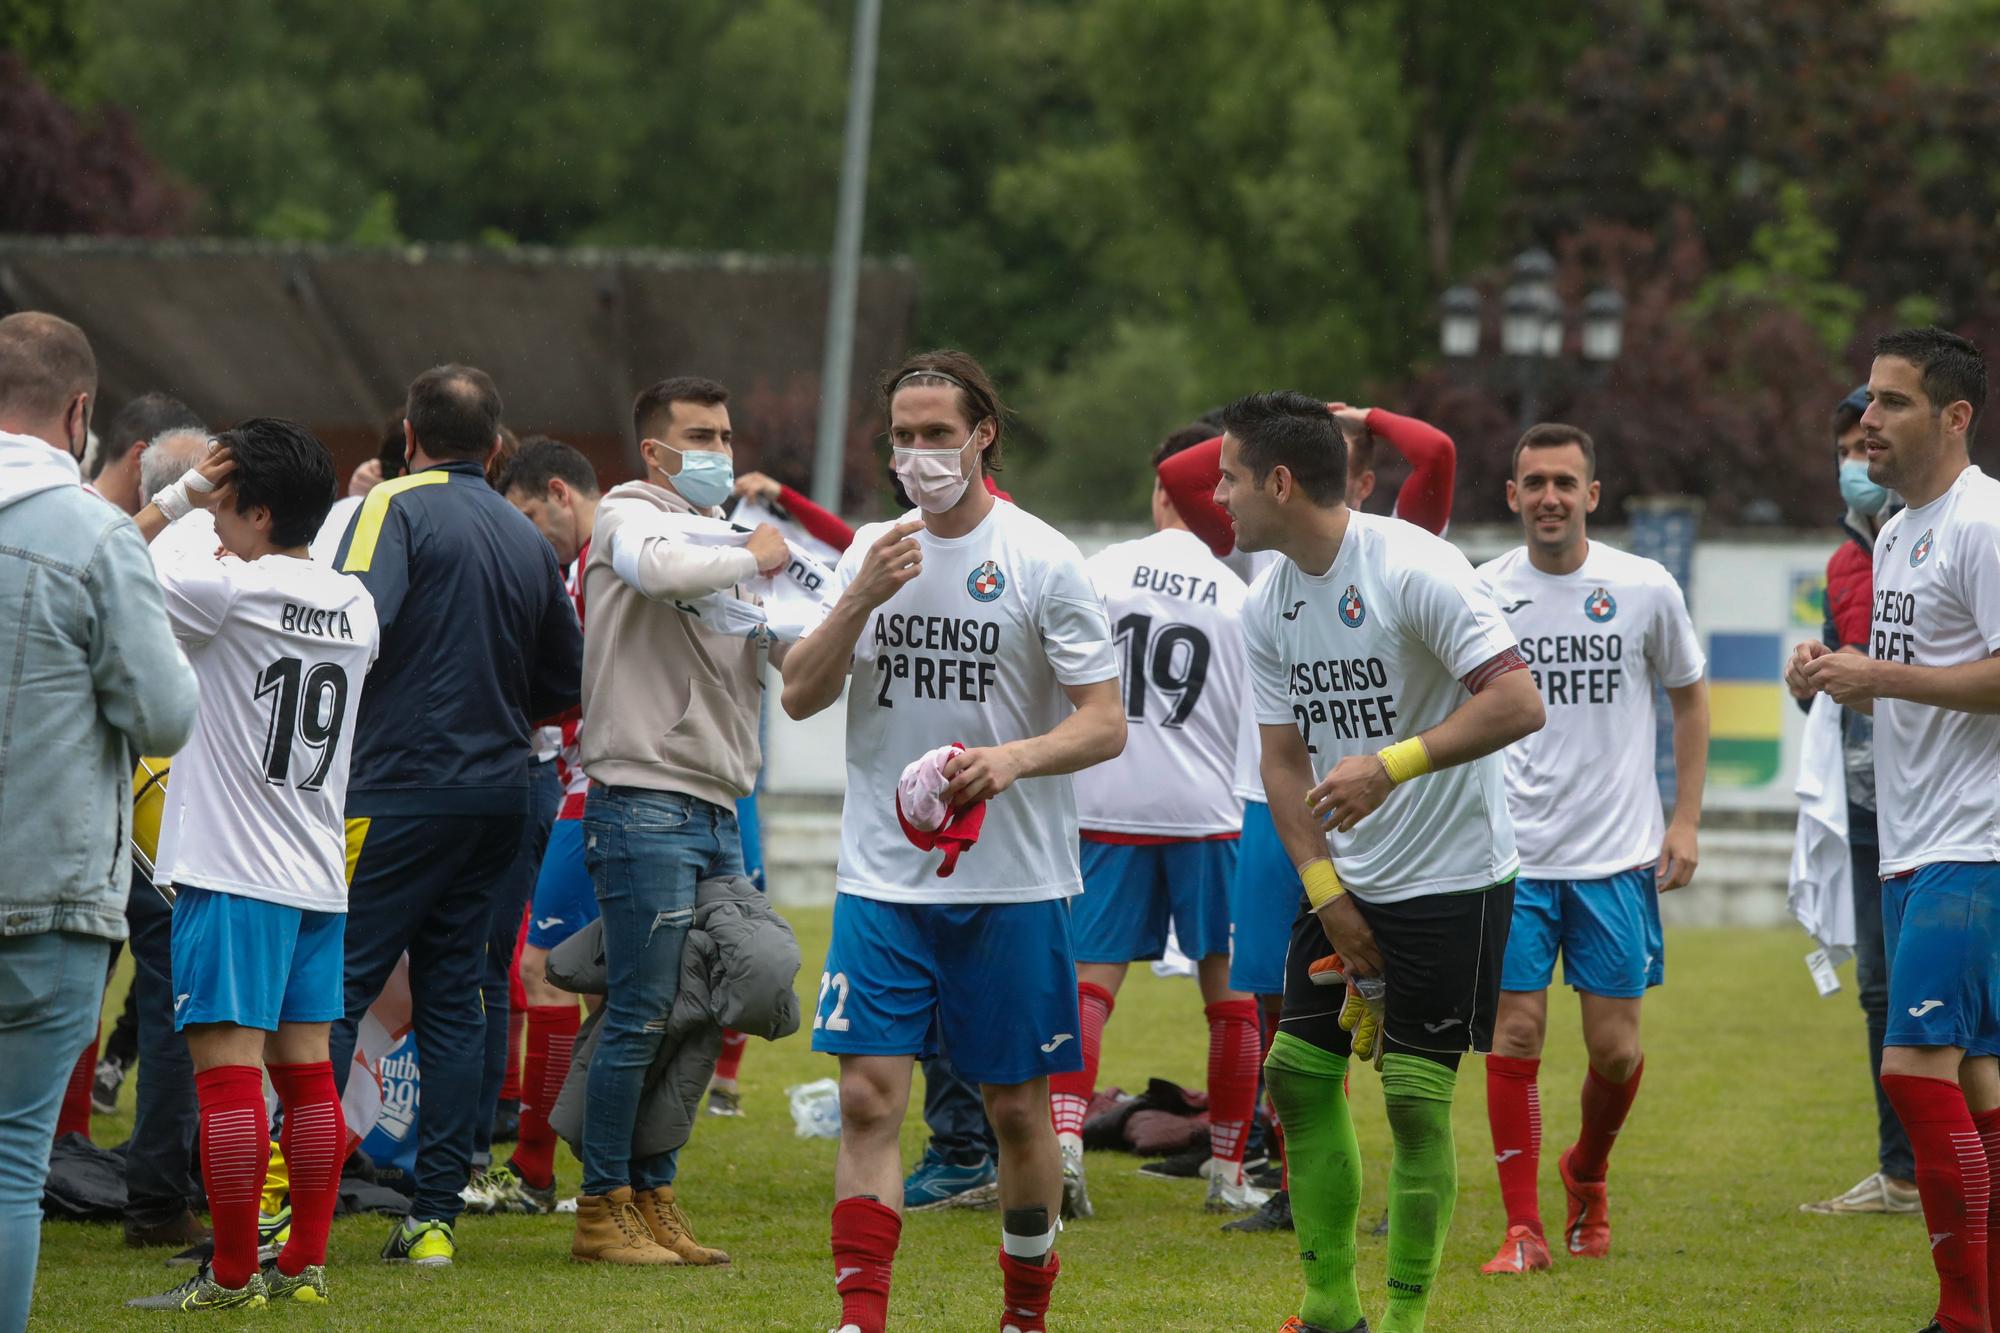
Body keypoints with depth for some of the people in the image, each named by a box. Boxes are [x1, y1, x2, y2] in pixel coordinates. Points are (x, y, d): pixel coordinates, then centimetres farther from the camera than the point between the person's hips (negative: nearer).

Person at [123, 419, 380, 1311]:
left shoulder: (230, 590, -13)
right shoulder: (354, 604, 8)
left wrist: (176, 500, -2)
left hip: (233, 872, -7)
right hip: (319, 873, 7)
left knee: (228, 1070, -7)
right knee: (304, 1068, 11)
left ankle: (230, 1277, -8)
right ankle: (304, 1264, 14)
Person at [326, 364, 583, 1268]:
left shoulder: (399, 507, -7)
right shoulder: (527, 539, 12)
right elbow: (567, 677, 18)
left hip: (399, 789, -6)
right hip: (499, 791, 6)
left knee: (331, 989, -6)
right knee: (451, 997, 9)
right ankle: (434, 1218, 7)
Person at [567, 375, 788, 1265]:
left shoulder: (730, 541, 20)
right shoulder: (631, 515, -2)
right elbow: (657, 569, -27)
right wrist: (752, 559, -12)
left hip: (718, 811, 8)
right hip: (646, 800, -8)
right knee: (639, 1016, -8)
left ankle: (653, 1199, 16)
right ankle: (601, 1212, -2)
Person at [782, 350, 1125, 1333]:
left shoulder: (1041, 559, -3)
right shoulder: (872, 551, 8)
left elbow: (1106, 723, -5)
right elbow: (800, 695, 3)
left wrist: (1012, 758, -23)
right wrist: (861, 599, -12)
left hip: (1013, 882, -2)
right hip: (882, 876, 2)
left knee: (1016, 1107, 5)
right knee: (868, 1098, -8)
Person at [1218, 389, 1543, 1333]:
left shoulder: (1412, 570, -19)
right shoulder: (1266, 607, 4)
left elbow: (1518, 702, -23)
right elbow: (1284, 760, 8)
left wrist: (1392, 765, -30)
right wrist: (1327, 894, -2)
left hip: (1451, 878, -7)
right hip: (1346, 880, 7)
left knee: (1415, 1100, -6)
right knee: (1297, 1073, 6)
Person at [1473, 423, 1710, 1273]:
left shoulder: (1645, 589, -1)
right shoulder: (1480, 592, 0)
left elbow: (1688, 696, 12)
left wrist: (1685, 820, 6)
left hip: (1618, 854, 0)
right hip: (1510, 852, 0)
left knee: (1615, 1049, 2)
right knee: (1515, 1037, -6)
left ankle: (1587, 1174, 31)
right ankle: (1523, 1229, 1)